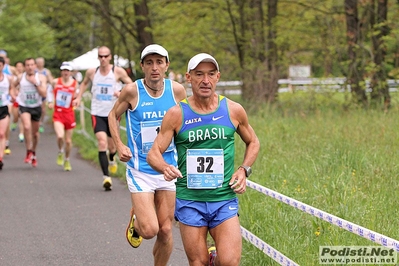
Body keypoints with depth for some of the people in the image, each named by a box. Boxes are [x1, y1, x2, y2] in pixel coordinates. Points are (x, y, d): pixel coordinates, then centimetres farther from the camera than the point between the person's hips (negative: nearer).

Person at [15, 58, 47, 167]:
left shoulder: (41, 78, -5)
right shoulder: (20, 77, -3)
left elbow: (44, 94, -14)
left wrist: (35, 83, -22)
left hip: (36, 107, 2)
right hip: (24, 106, -1)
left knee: (35, 132, 13)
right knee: (27, 127, -27)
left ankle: (33, 154, 36)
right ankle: (29, 152, -16)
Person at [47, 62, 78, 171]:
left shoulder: (75, 84, -2)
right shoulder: (55, 82, -1)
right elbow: (50, 91, 19)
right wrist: (50, 102, 6)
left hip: (69, 114, 1)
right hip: (58, 113, -1)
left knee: (68, 141, 7)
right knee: (60, 136, -23)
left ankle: (67, 160, 30)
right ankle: (60, 153, 8)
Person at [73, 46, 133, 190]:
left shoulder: (118, 72, -5)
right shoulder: (92, 72, 1)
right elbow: (84, 83, 22)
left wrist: (121, 93, -20)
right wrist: (78, 97, 10)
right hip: (97, 113, 0)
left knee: (112, 145, 13)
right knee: (102, 143, -18)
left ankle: (112, 159, 52)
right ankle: (106, 177, -21)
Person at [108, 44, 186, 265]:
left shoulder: (177, 90, -3)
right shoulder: (132, 91, -11)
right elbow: (113, 116, 5)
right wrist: (119, 146, -8)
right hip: (140, 170, -3)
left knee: (165, 231, 7)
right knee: (149, 230, -12)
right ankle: (136, 220, 24)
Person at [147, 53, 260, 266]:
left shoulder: (233, 110, 2)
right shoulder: (177, 114, -3)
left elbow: (253, 143, 18)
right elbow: (154, 153, -3)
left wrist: (244, 170, 1)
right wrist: (165, 167, -25)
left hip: (224, 200, 1)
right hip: (189, 201, 0)